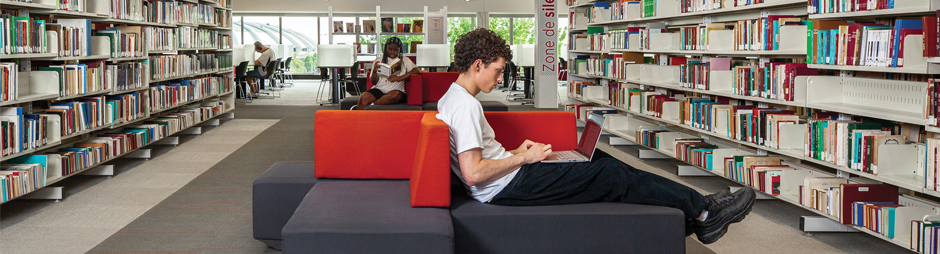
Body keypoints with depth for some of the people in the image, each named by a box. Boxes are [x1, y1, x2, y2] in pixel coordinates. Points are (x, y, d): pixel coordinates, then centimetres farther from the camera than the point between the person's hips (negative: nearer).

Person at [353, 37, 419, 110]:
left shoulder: (405, 60, 15)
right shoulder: (378, 60, 17)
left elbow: (416, 70, -3)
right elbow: (374, 82, 13)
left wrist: (399, 78, -14)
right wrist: (374, 71, -10)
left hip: (396, 90, -1)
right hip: (379, 89, 1)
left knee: (395, 95, -40)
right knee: (364, 98, -32)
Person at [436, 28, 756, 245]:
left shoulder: (452, 98, 13)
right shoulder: (465, 105, -20)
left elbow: (480, 153, 21)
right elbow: (473, 173, -26)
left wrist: (515, 152, 11)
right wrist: (523, 157, -14)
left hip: (509, 180, 10)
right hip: (510, 187, -10)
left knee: (606, 169, 9)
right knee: (610, 175, -6)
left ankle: (690, 219, 13)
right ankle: (703, 210, 6)